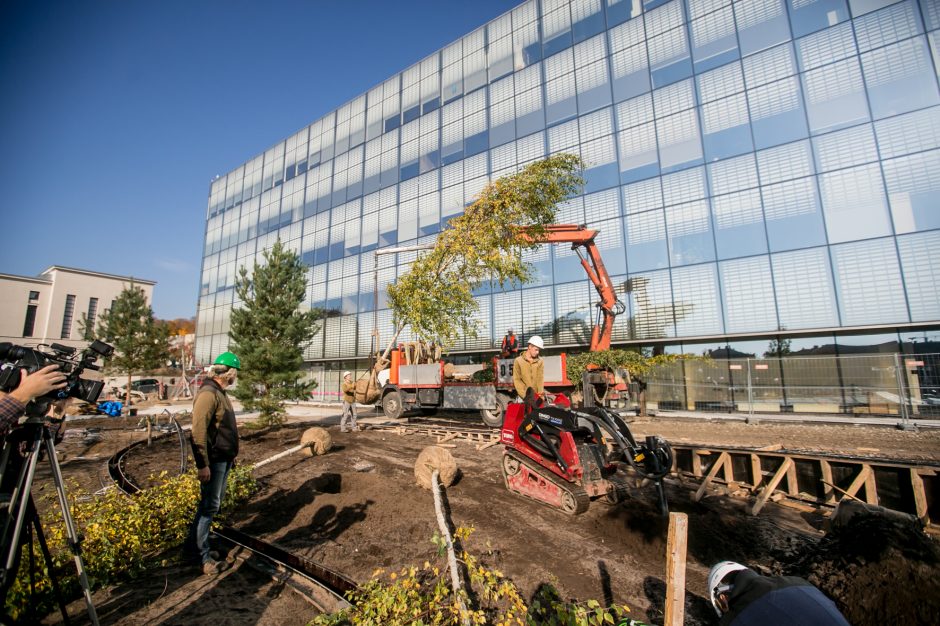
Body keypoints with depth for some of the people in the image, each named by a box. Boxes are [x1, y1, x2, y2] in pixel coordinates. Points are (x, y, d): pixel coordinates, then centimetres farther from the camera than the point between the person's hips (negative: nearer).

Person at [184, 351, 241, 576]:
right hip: (213, 461, -10)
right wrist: (202, 464, -24)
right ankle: (201, 556, 12)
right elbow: (198, 432, -24)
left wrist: (231, 454, 22)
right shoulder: (208, 393, -20)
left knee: (213, 504, 18)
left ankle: (196, 547, 31)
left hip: (224, 459, 10)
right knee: (209, 506, -1)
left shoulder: (220, 392, 12)